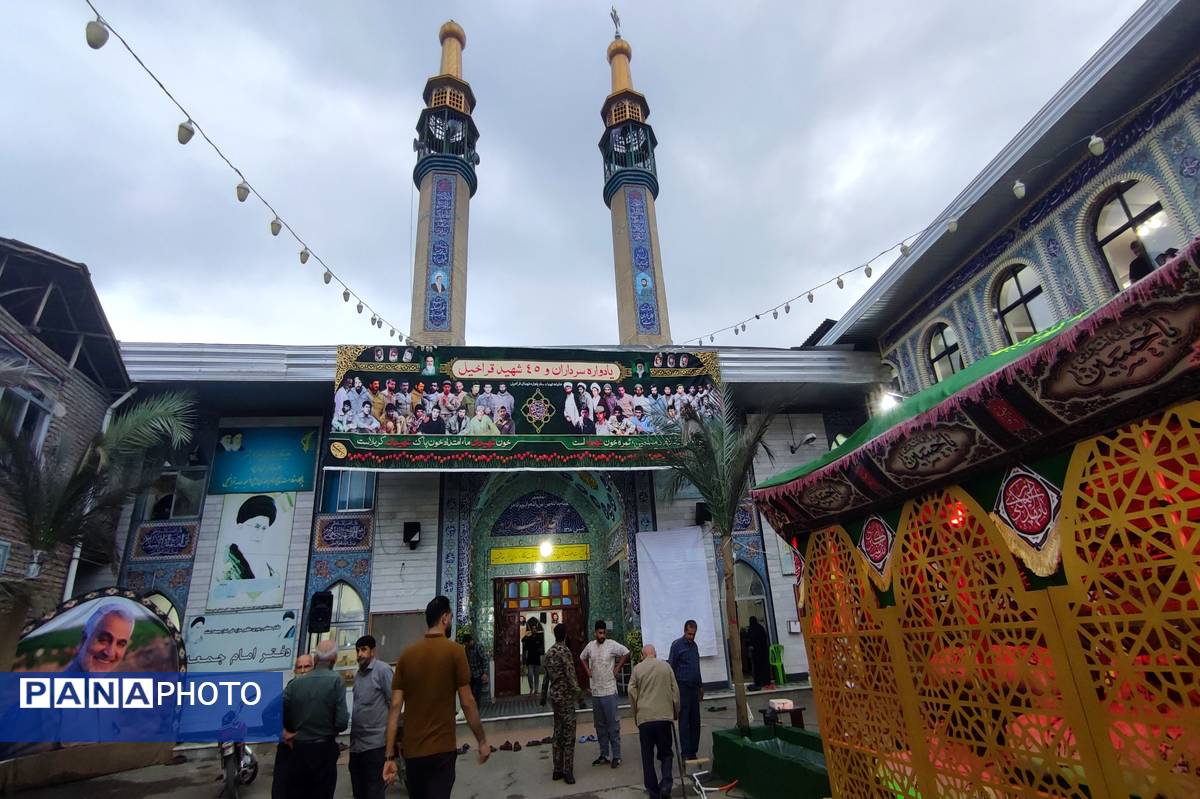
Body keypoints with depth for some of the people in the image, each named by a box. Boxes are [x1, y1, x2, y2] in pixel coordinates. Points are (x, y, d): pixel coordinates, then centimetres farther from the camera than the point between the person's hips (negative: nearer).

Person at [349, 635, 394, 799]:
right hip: (356, 742, 8)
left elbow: (394, 703, -12)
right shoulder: (357, 674, 14)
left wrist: (391, 733, -11)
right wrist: (353, 736, 14)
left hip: (375, 741, -8)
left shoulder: (382, 670, -11)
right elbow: (358, 706, 17)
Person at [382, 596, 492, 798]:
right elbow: (467, 703, -10)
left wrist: (390, 756, 1)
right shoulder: (454, 651, -10)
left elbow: (395, 707, -1)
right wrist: (482, 741, 2)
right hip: (441, 749, -5)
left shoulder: (406, 654, 2)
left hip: (411, 750, 5)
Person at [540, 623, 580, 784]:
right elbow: (571, 676, -21)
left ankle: (558, 770, 19)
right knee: (568, 734, -1)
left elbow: (546, 676, 14)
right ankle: (568, 772, 2)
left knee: (558, 733, 13)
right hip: (565, 696, -7)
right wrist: (578, 694, -16)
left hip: (554, 696, 8)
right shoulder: (565, 651, -16)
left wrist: (543, 695, 21)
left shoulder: (549, 652, 7)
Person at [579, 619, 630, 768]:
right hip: (595, 692, 5)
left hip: (609, 691, -5)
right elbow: (582, 657, 21)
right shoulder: (590, 645, 4)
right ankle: (603, 755, 25)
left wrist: (617, 668, -7)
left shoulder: (612, 645, -10)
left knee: (613, 724, -1)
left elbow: (626, 653, -6)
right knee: (599, 725, 14)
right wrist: (588, 670, 9)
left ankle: (616, 756, 8)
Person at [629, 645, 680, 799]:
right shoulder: (666, 666, 5)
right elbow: (675, 691, 6)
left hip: (644, 718, -1)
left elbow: (632, 693, 0)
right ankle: (666, 784, -3)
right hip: (665, 716, 1)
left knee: (647, 757, 11)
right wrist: (675, 713, 19)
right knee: (665, 752, 15)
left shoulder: (637, 669, 2)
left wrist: (635, 716, 12)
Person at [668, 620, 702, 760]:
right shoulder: (677, 645, -8)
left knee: (695, 721, 8)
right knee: (684, 721, -4)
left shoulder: (694, 646, 13)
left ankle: (693, 751, 16)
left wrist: (701, 686, 22)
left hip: (694, 687, 7)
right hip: (683, 687, -7)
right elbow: (671, 667, -10)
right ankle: (685, 753, 1)